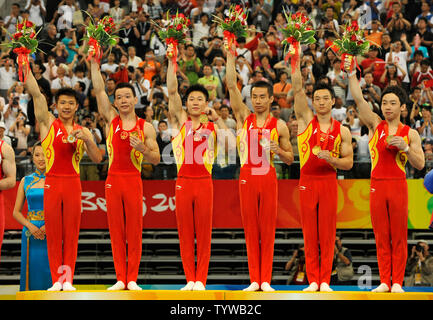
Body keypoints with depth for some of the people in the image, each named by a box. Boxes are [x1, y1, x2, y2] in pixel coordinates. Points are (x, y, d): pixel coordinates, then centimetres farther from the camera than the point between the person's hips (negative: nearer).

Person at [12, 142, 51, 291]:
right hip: (31, 233, 2)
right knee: (32, 271, 0)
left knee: (50, 271, -7)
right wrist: (30, 226, -8)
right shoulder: (26, 181, 11)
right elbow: (16, 212, 11)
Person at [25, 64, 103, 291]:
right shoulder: (48, 123, 6)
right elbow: (35, 93, 0)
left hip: (73, 183, 1)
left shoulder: (82, 131, 11)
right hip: (52, 183, -1)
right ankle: (56, 281, 1)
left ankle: (68, 280, 1)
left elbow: (97, 159, 5)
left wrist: (87, 140, -12)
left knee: (71, 233, 0)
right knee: (53, 234, -1)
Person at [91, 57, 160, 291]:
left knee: (134, 232, -2)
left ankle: (132, 279, 1)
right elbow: (98, 90, 5)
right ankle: (120, 278, 5)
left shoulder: (145, 127, 4)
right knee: (116, 231, 2)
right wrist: (94, 62, 2)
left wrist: (142, 148, -15)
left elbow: (156, 159, 5)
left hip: (134, 180, -1)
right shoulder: (111, 119, 8)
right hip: (113, 179, 2)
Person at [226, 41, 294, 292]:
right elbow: (232, 85, 0)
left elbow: (290, 159, 10)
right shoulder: (244, 117, 8)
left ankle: (266, 280, 1)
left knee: (268, 229, -1)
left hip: (269, 176, -1)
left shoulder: (280, 126, 5)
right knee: (250, 230, 2)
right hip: (247, 175, 1)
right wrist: (230, 55, -5)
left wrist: (278, 150, -12)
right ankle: (254, 280, 5)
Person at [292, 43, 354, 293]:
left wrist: (331, 159, -14)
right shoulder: (306, 120, 5)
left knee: (327, 233, -1)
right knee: (310, 234, 1)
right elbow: (298, 89, -4)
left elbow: (349, 162, 6)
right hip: (307, 181, 0)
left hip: (329, 181, 0)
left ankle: (325, 280, 2)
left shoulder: (342, 131, 5)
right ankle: (313, 280, 5)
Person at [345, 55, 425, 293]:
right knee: (381, 237, 3)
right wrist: (351, 74, -9)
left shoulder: (410, 134, 6)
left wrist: (405, 148, -13)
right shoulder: (375, 125, 8)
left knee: (399, 236, -1)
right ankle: (384, 282, 7)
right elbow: (359, 99, -1)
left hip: (398, 185, -1)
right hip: (377, 184, 1)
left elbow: (420, 164, 1)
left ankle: (397, 282, 3)